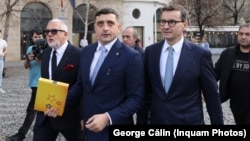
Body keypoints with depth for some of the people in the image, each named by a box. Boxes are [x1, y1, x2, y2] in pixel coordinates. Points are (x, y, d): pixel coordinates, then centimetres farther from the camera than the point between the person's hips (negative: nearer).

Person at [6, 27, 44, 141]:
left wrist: (41, 59, -26)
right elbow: (26, 66, 8)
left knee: (31, 109, -8)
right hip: (34, 82, 7)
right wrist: (28, 59, -12)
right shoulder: (30, 49, 10)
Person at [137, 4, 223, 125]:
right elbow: (145, 93, 5)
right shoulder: (150, 51, 0)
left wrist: (218, 123, -1)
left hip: (189, 121, -2)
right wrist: (141, 121, 5)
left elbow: (212, 97, -4)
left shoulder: (200, 54, -9)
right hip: (156, 120, 3)